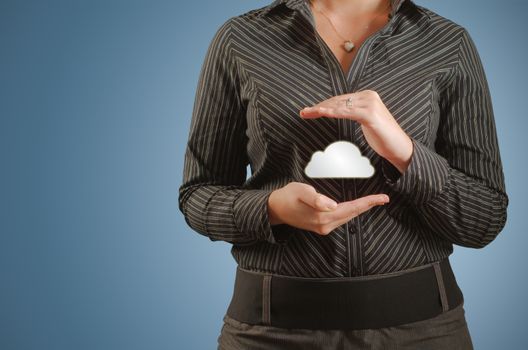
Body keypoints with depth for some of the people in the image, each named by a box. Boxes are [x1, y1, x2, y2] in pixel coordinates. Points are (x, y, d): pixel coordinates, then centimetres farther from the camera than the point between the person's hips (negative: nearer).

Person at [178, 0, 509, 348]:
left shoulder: (449, 44, -2)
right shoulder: (240, 40, -3)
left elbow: (486, 218, -4)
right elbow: (199, 194, 1)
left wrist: (404, 152, -21)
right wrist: (273, 208, -19)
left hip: (419, 321, 1)